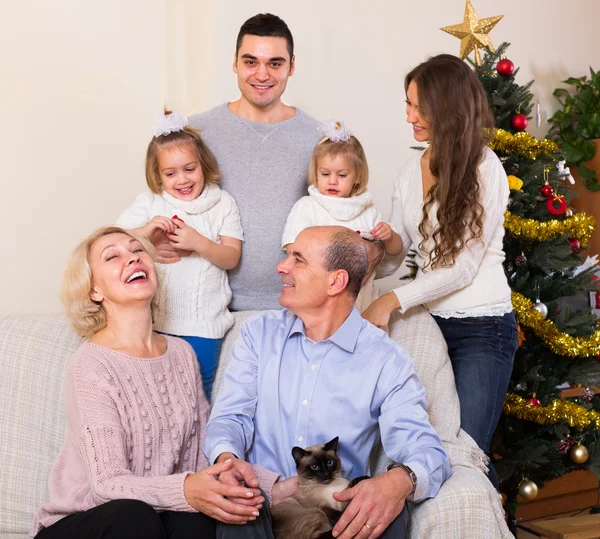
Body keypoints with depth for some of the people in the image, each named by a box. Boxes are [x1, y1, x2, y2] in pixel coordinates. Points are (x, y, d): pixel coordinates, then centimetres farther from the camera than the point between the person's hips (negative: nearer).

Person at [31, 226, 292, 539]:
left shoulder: (182, 353, 6)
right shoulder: (91, 367, -13)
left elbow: (203, 450, 6)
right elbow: (108, 483, -20)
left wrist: (272, 485, -10)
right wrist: (184, 491, -39)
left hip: (161, 512, 4)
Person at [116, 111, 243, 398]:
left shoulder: (223, 204, 4)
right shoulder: (149, 203, 5)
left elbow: (231, 258, -2)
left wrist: (198, 242, -18)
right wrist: (145, 231, -18)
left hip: (203, 322, -1)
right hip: (156, 319, 1)